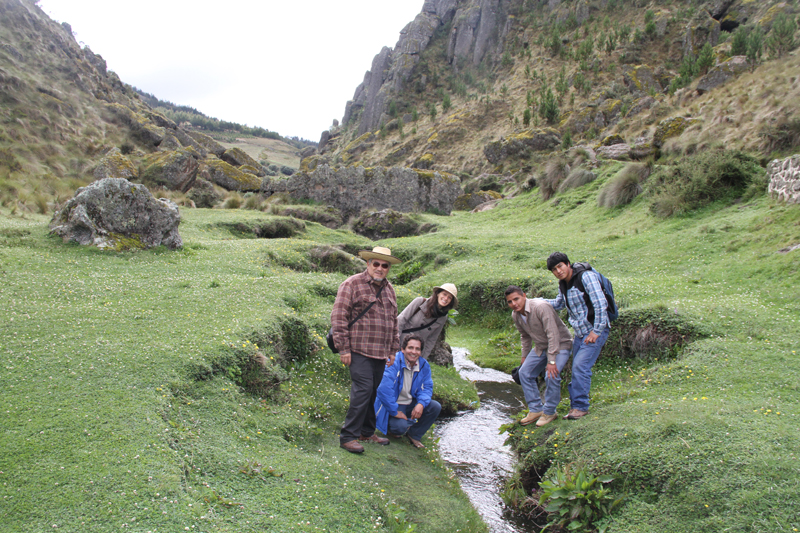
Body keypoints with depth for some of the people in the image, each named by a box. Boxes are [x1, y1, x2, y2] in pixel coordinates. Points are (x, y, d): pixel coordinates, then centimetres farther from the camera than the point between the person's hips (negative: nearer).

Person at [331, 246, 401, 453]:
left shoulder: (388, 289, 17)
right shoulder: (352, 284, -4)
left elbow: (393, 322, 24)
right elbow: (339, 317, -9)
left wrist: (393, 350, 20)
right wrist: (343, 348, -13)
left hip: (380, 352, 7)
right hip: (359, 350, -7)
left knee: (374, 392, 11)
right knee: (363, 390, -12)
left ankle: (367, 432, 25)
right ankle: (348, 436, -3)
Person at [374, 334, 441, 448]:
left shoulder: (424, 365, -4)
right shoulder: (394, 363, -24)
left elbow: (427, 387, -1)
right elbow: (384, 389, -32)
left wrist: (421, 404, -22)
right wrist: (394, 411, -27)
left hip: (411, 404, 6)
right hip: (392, 405, -6)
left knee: (436, 407, -12)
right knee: (401, 426, -31)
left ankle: (414, 434, 8)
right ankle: (391, 429, 10)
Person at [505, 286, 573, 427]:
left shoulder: (540, 307, -30)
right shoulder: (515, 315, -5)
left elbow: (553, 334, -31)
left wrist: (551, 361, -32)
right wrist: (525, 356, 16)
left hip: (560, 344, -8)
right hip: (540, 346, 8)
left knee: (552, 375, -25)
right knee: (524, 373, 2)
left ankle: (549, 412, -4)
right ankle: (536, 410, 14)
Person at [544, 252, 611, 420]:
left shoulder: (586, 276, -15)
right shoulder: (563, 284, 9)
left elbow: (600, 303, -21)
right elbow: (558, 304, 28)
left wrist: (596, 331, -23)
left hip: (595, 331, -8)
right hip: (580, 333, 8)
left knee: (580, 366, -15)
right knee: (577, 370, 8)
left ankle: (580, 406, -7)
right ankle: (576, 406, 16)